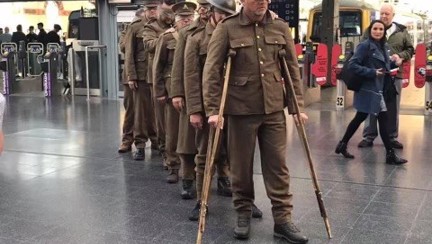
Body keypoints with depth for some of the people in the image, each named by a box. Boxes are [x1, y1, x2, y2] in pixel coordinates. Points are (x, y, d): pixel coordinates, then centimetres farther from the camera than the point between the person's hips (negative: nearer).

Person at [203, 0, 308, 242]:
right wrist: (213, 109, -13)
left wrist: (298, 105, 5)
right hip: (241, 109, -2)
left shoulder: (281, 27, 5)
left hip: (274, 108, 3)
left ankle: (283, 219, 15)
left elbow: (293, 68, 9)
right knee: (241, 165, 9)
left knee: (277, 164, 5)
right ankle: (243, 214, 26)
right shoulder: (227, 28, -6)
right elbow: (212, 70, -7)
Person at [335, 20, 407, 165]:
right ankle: (390, 154, -1)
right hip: (370, 89, -9)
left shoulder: (383, 47, 12)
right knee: (383, 118, -8)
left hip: (379, 89, 9)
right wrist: (372, 72, -21)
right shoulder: (365, 46, -12)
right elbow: (352, 65, -18)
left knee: (360, 118, 15)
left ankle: (343, 145, 27)